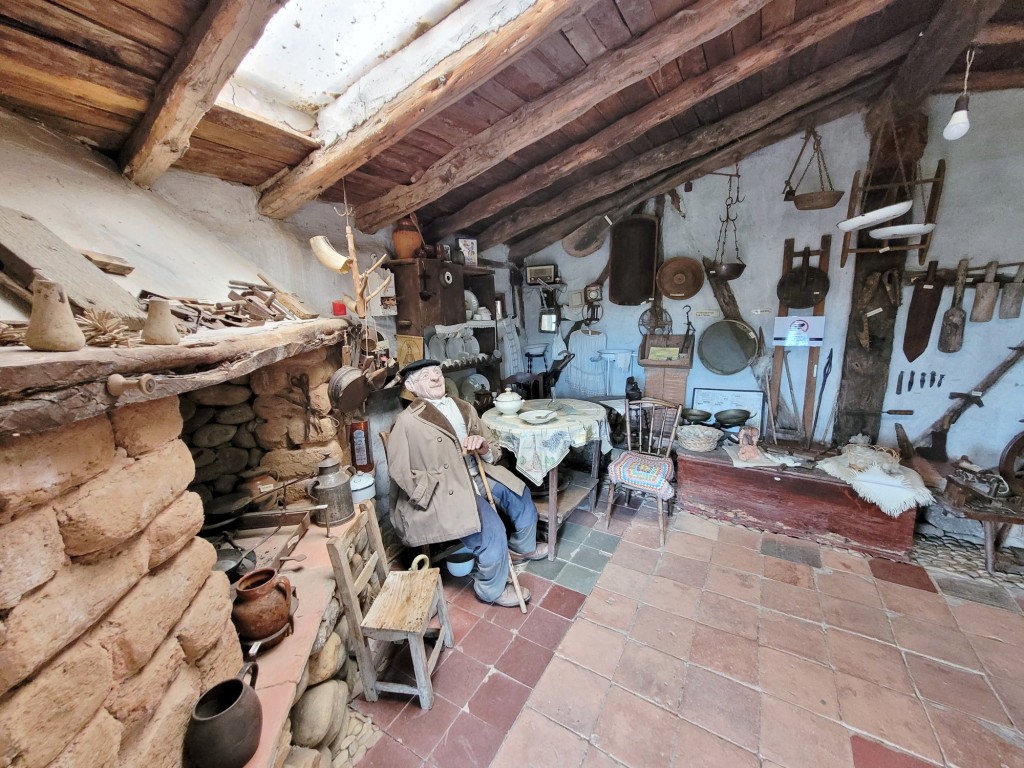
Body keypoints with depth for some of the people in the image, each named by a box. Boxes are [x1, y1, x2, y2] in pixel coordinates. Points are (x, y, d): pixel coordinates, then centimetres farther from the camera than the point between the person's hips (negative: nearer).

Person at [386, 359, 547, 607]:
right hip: (444, 493, -8)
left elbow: (493, 451, 12)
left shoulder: (464, 408, 7)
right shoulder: (408, 421, -13)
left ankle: (522, 547, 42)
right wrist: (440, 492, -16)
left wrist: (484, 449, -13)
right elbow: (402, 473, -13)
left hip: (477, 476, 8)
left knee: (521, 496, 13)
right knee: (491, 531, -21)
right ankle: (492, 589, 9)